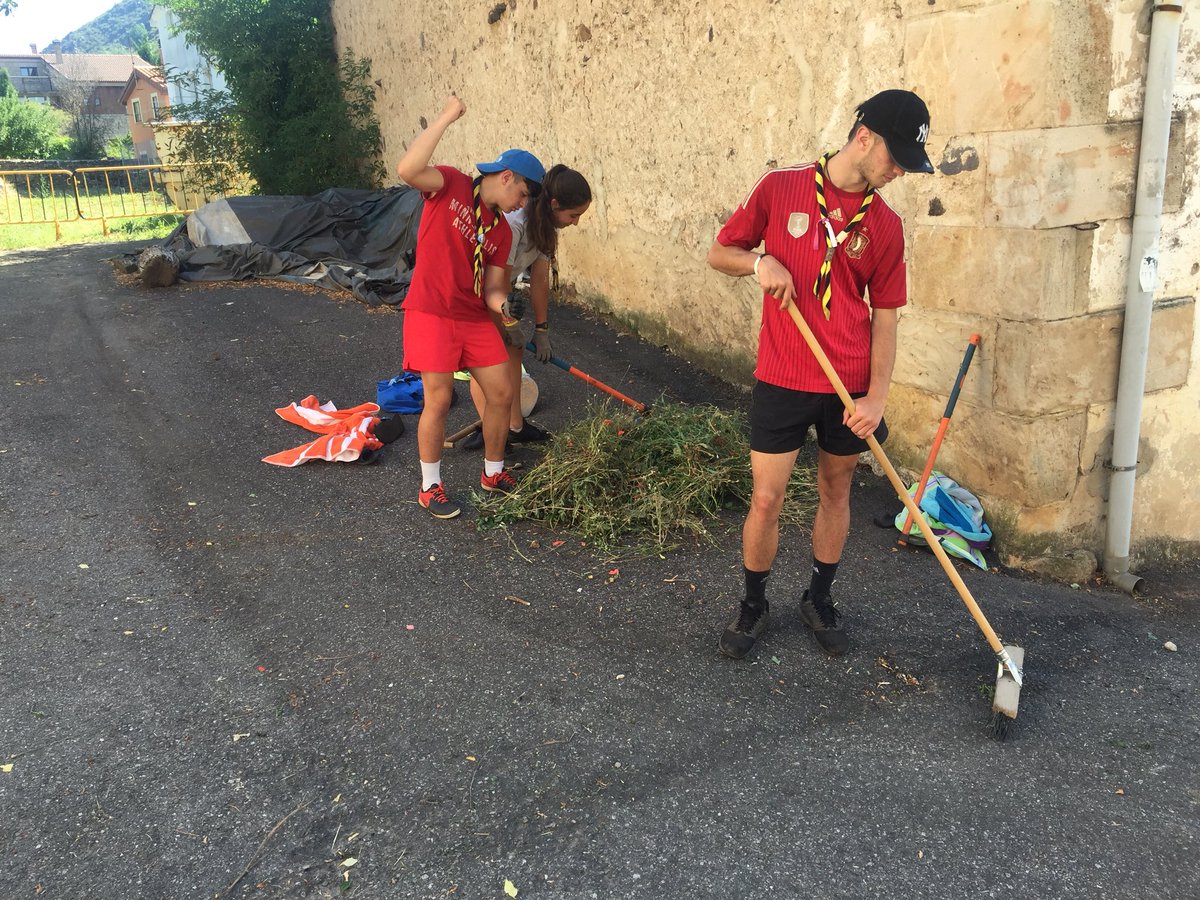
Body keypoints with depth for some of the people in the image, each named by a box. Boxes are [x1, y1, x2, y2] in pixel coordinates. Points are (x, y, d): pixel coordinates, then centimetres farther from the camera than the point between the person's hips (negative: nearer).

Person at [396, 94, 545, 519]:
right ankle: (430, 486, 11)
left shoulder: (502, 231, 11)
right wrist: (445, 119, -22)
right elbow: (407, 170, -25)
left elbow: (492, 287, 6)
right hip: (432, 313, -6)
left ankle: (493, 472, 26)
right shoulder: (451, 185, -5)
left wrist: (502, 305, -18)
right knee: (439, 400, -7)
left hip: (475, 317, 6)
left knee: (502, 392, 5)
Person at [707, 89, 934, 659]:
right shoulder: (780, 189, -3)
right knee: (766, 499, 1)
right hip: (781, 380, -2)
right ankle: (753, 607, 23)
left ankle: (820, 600, 35)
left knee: (835, 492, 14)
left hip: (851, 386, 2)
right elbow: (719, 253, 5)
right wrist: (759, 260, -17)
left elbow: (884, 316, 3)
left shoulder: (885, 225, 2)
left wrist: (876, 396, -7)